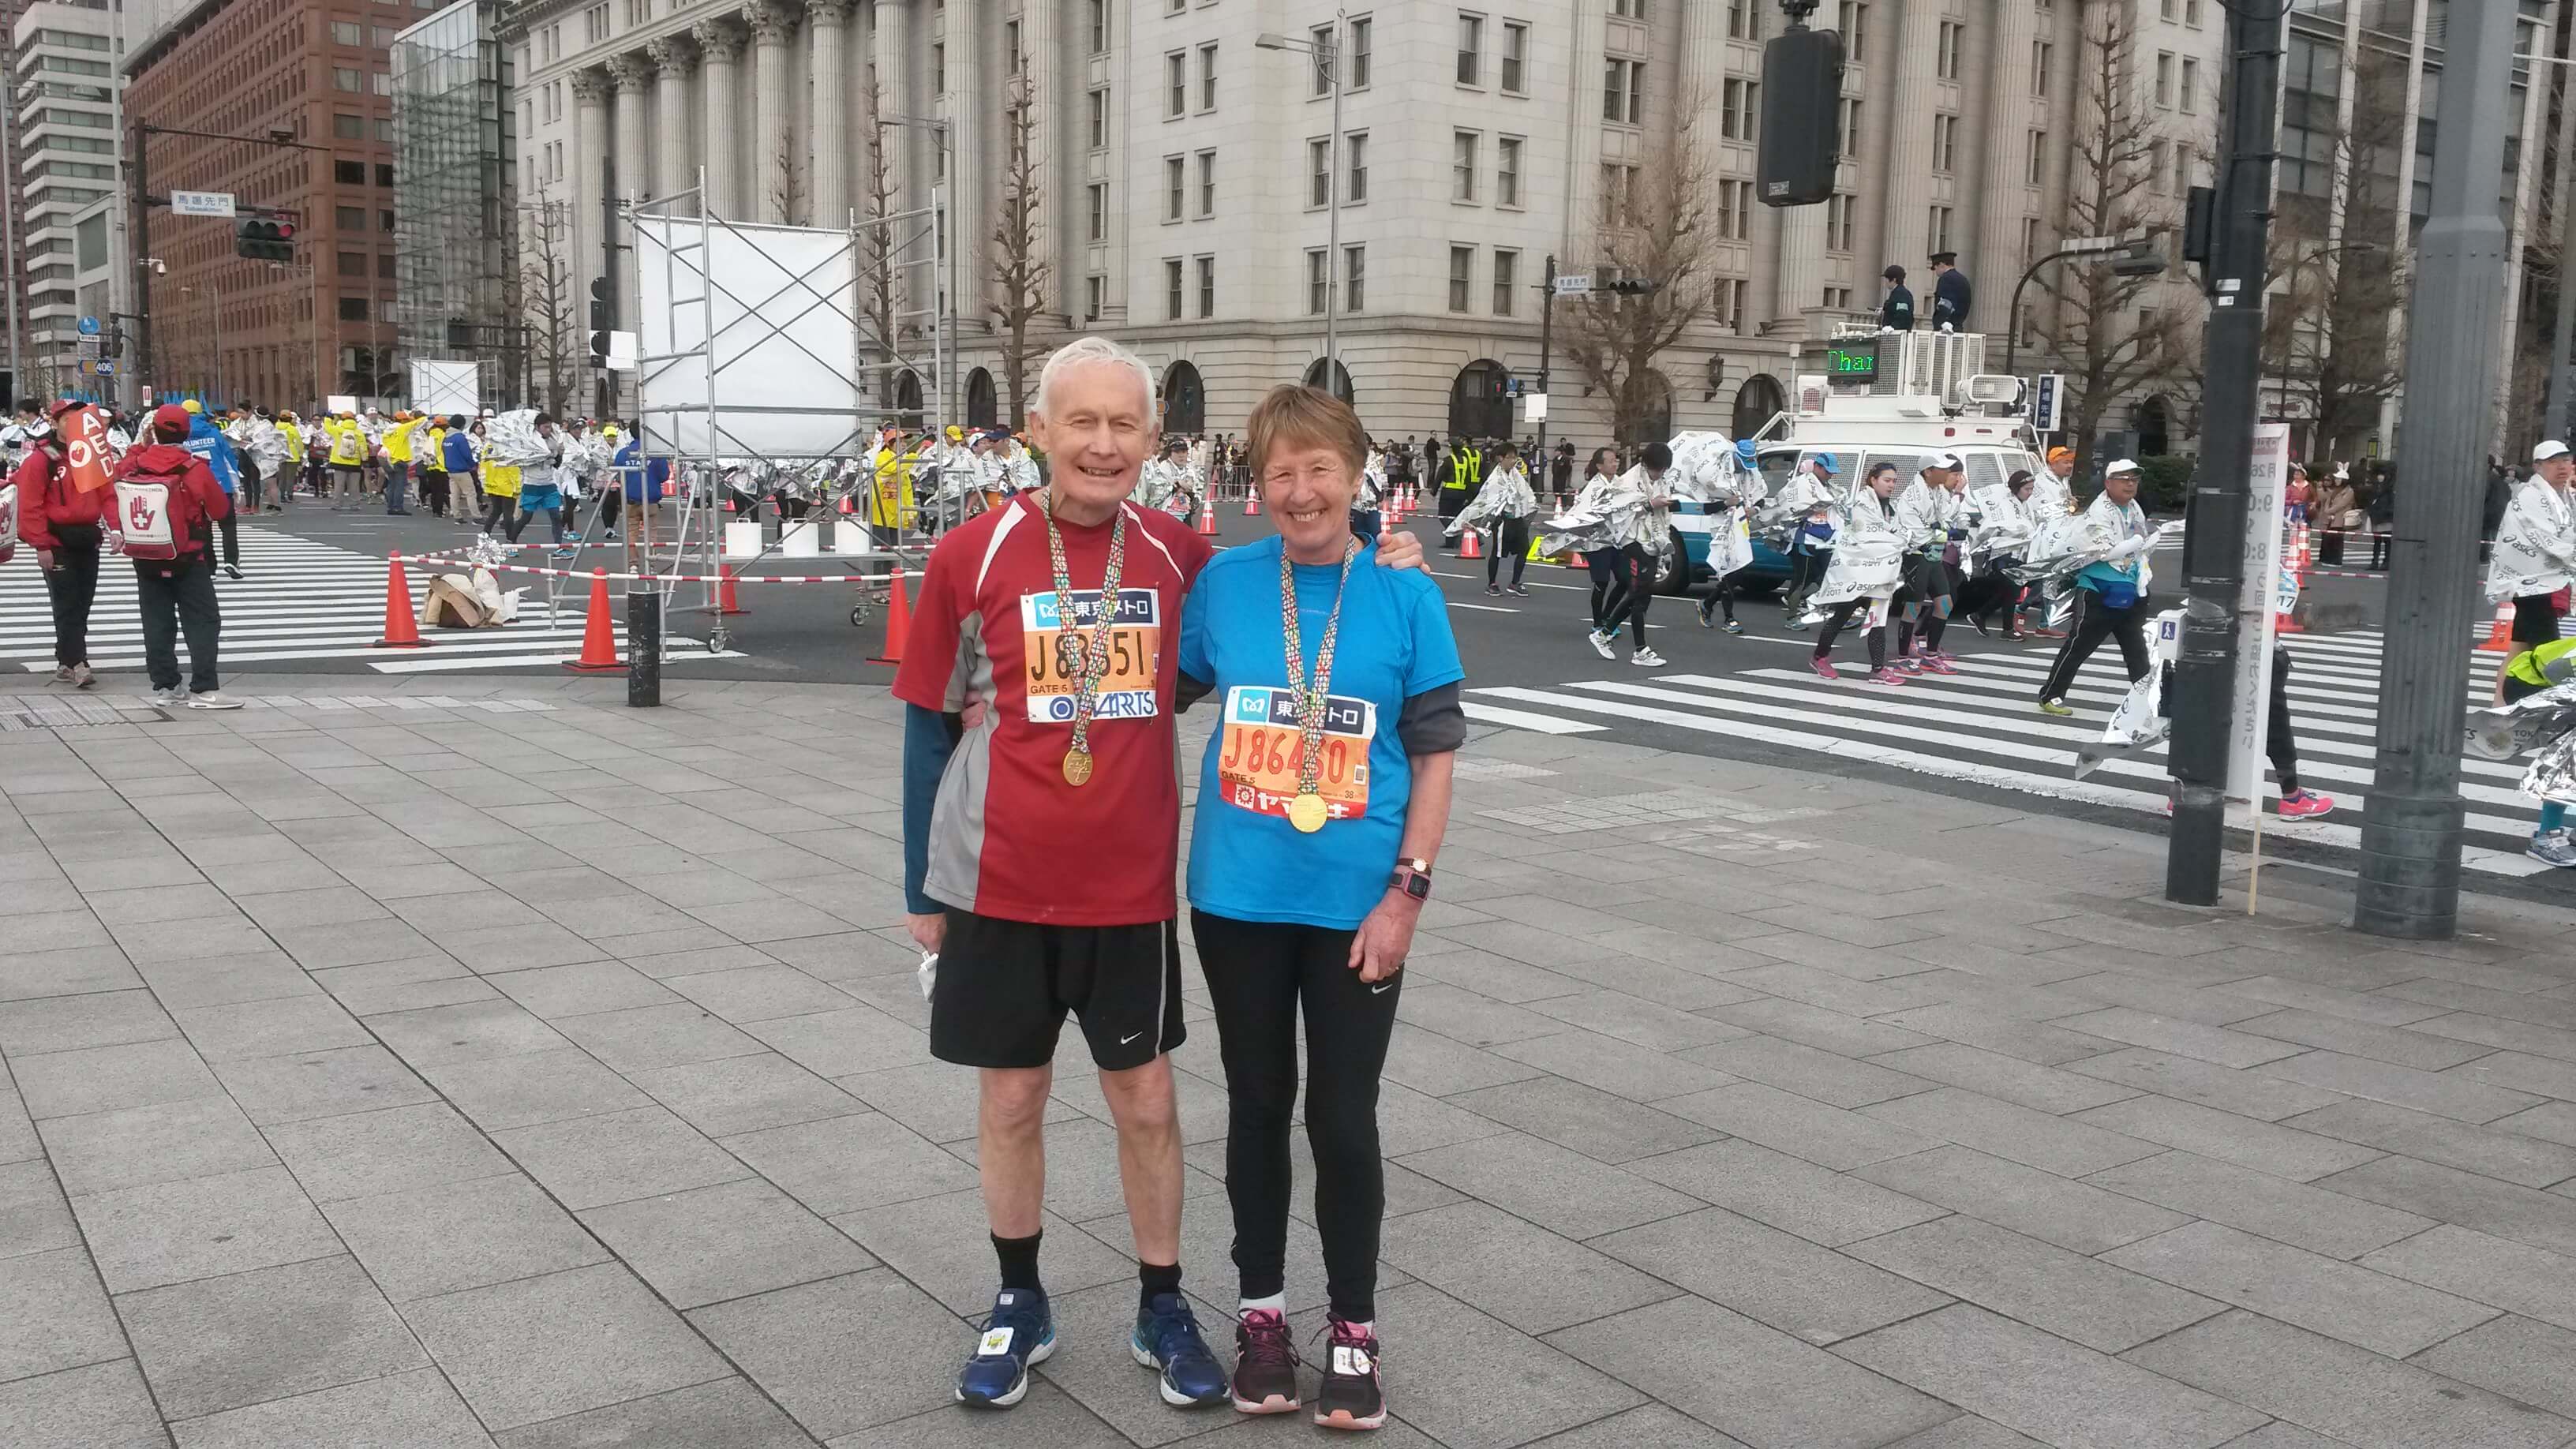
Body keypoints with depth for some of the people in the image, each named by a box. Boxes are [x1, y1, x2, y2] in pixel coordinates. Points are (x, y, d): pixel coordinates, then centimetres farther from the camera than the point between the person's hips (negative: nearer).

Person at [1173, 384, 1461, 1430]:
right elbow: (1161, 696, 12)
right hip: (1239, 899, 2)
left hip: (1356, 904, -1)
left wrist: (1407, 891, -9)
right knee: (1258, 1105, 14)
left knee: (1343, 1118, 6)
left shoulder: (1404, 597, -5)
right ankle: (1261, 1309, 31)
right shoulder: (1223, 584, -2)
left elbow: (1434, 755, -3)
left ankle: (1353, 1327, 24)